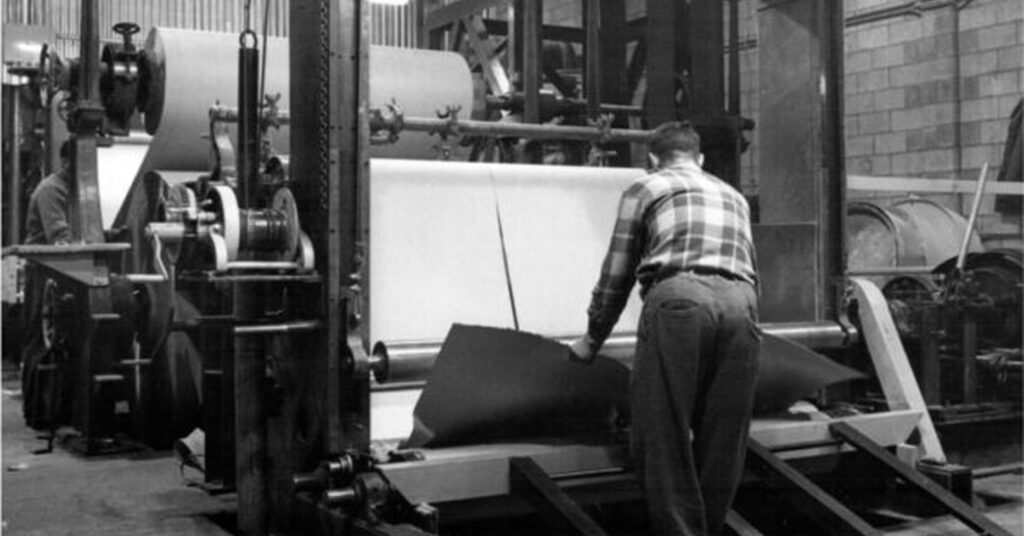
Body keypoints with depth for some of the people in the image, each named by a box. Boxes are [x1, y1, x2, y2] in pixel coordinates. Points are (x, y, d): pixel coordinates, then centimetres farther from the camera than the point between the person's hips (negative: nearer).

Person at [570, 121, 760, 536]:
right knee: (723, 442, 8)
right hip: (740, 303, 4)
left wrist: (592, 339, 32)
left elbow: (616, 275, 19)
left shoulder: (644, 189, 20)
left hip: (679, 297, -4)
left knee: (663, 436, -2)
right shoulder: (734, 196, 33)